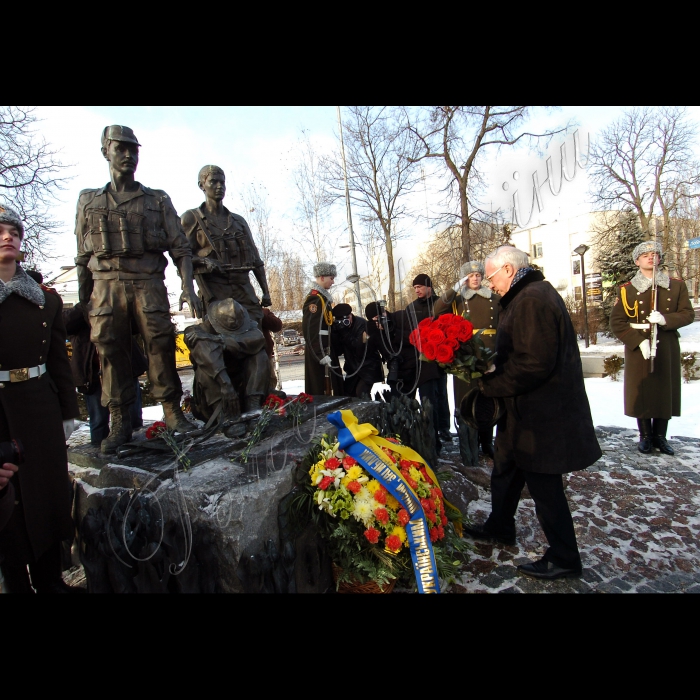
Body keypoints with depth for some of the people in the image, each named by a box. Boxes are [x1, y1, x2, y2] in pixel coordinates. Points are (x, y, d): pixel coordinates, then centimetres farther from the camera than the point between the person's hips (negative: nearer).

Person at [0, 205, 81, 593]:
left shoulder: (45, 298, 6)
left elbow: (60, 358, 7)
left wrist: (68, 412, 5)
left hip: (39, 405, 3)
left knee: (46, 490, 11)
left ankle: (50, 579, 29)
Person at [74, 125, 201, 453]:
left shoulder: (158, 200, 13)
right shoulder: (88, 201, 18)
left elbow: (180, 248, 5)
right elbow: (83, 256, 17)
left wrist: (188, 286, -9)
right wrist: (83, 299, 12)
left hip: (149, 284, -1)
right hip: (106, 286, 2)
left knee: (160, 346, -8)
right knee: (110, 351, -1)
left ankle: (172, 411, 3)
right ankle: (120, 422, 7)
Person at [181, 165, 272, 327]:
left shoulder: (239, 221, 21)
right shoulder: (191, 218, 9)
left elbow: (256, 260, 19)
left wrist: (265, 292, 11)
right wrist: (204, 261, -18)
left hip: (244, 289, 4)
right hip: (214, 291, -4)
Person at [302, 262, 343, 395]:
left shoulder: (324, 297, 16)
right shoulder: (314, 298, -16)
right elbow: (309, 330, -22)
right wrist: (320, 355, -24)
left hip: (326, 350, 10)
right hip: (318, 352, -10)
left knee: (333, 386, 16)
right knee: (320, 389, -4)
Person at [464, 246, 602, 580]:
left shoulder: (531, 299, -22)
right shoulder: (533, 293, 12)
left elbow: (534, 364, -29)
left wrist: (490, 384, -18)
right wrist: (494, 370, 5)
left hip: (540, 415, -11)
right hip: (529, 410, 11)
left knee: (543, 484, 5)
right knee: (505, 471, 23)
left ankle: (563, 558, 24)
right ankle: (499, 527, 42)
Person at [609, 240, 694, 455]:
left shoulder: (677, 285, 7)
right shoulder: (626, 290, 0)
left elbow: (688, 314, 2)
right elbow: (616, 322, -5)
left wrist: (665, 320, -18)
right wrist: (639, 341, -16)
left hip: (667, 348, 2)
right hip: (638, 348, -2)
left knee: (666, 391, 7)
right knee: (641, 391, 1)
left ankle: (660, 436, 20)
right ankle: (645, 436, 15)